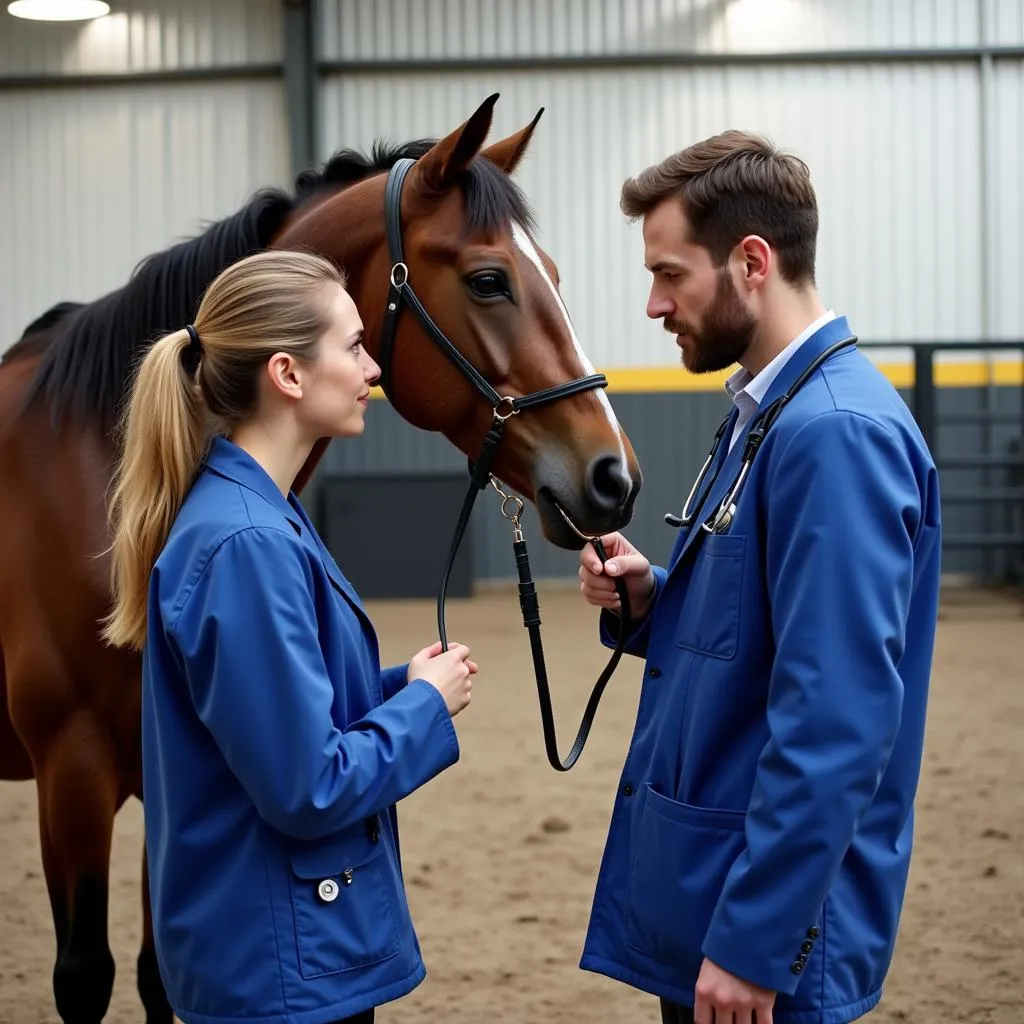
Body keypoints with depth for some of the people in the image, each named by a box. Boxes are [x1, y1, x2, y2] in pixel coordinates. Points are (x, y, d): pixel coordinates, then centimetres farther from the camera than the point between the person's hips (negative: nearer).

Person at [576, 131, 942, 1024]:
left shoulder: (838, 431, -20)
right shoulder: (767, 411, 10)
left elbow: (838, 720, -25)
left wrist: (754, 943, -24)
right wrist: (648, 599, -1)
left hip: (761, 919, -9)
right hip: (702, 885, 9)